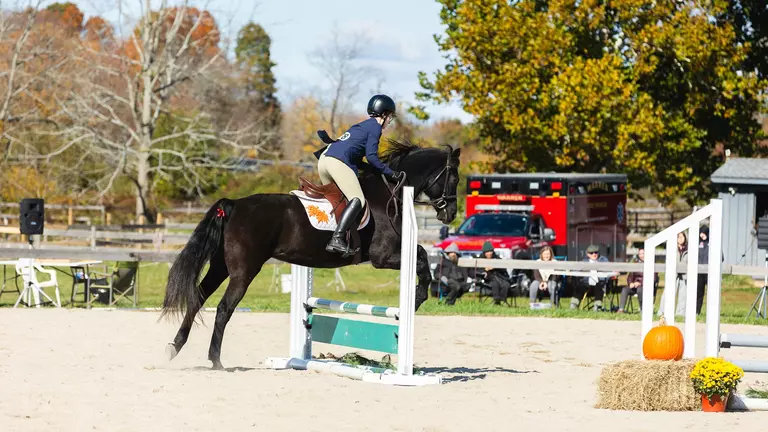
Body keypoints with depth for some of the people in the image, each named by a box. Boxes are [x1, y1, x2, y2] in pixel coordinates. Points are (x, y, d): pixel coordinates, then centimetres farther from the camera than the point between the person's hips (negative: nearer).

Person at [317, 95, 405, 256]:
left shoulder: (361, 126, 31)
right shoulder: (375, 126, 4)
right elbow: (371, 156, -7)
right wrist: (391, 174, -1)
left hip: (324, 158, 9)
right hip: (339, 162, -9)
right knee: (358, 200, -14)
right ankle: (337, 240, -30)